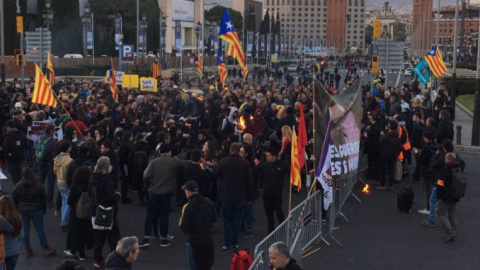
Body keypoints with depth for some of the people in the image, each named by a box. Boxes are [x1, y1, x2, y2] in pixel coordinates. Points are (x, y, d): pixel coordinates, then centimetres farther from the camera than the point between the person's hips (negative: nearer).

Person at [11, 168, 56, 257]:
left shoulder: (18, 187, -7)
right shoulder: (38, 186, -9)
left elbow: (14, 200, -1)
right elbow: (43, 199, -2)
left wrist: (16, 210, 13)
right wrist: (44, 209, 11)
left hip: (23, 211, 1)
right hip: (36, 210, -1)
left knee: (25, 230, 10)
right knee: (40, 229, 6)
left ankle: (27, 249, 14)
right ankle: (45, 248, 10)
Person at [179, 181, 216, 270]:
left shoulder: (187, 207, -19)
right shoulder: (209, 202, -2)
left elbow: (184, 227, -16)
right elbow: (214, 219, 9)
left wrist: (180, 223, 3)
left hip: (194, 241, -5)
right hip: (209, 240, 5)